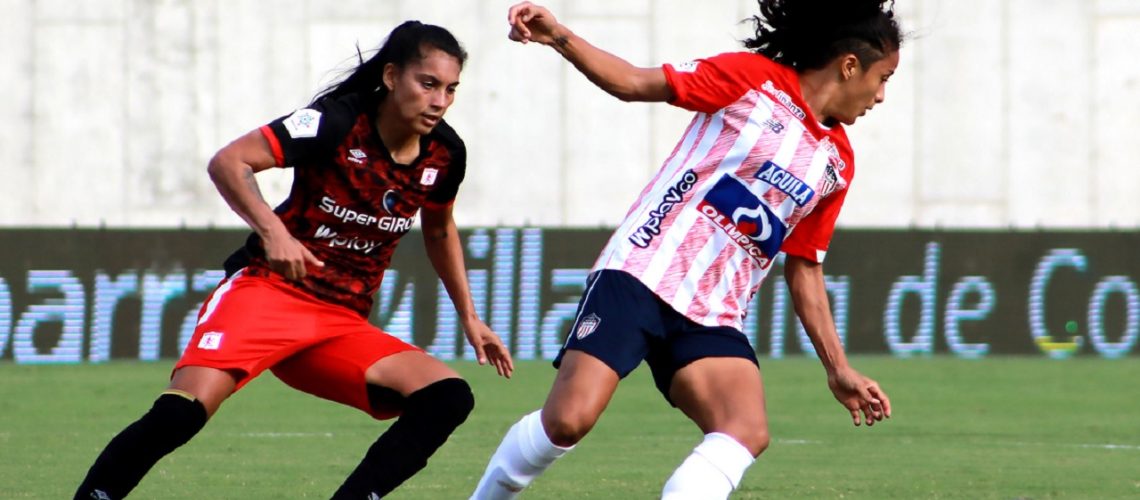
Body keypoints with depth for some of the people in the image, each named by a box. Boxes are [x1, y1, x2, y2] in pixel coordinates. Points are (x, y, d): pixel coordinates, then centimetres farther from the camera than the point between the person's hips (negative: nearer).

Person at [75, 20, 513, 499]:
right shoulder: (337, 122, -13)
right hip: (267, 290, -6)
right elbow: (228, 162, -17)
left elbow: (439, 230, 25)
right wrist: (271, 229, -31)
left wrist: (468, 317, 25)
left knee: (448, 398, -16)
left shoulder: (444, 154, 4)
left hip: (344, 326, 6)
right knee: (181, 412, -28)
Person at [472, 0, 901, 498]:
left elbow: (803, 270, 23)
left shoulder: (837, 163, 17)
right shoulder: (753, 78, 0)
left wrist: (838, 369, 21)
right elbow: (634, 83, -3)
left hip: (712, 319, 6)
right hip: (642, 275, -6)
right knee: (569, 418, -16)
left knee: (748, 432, -20)